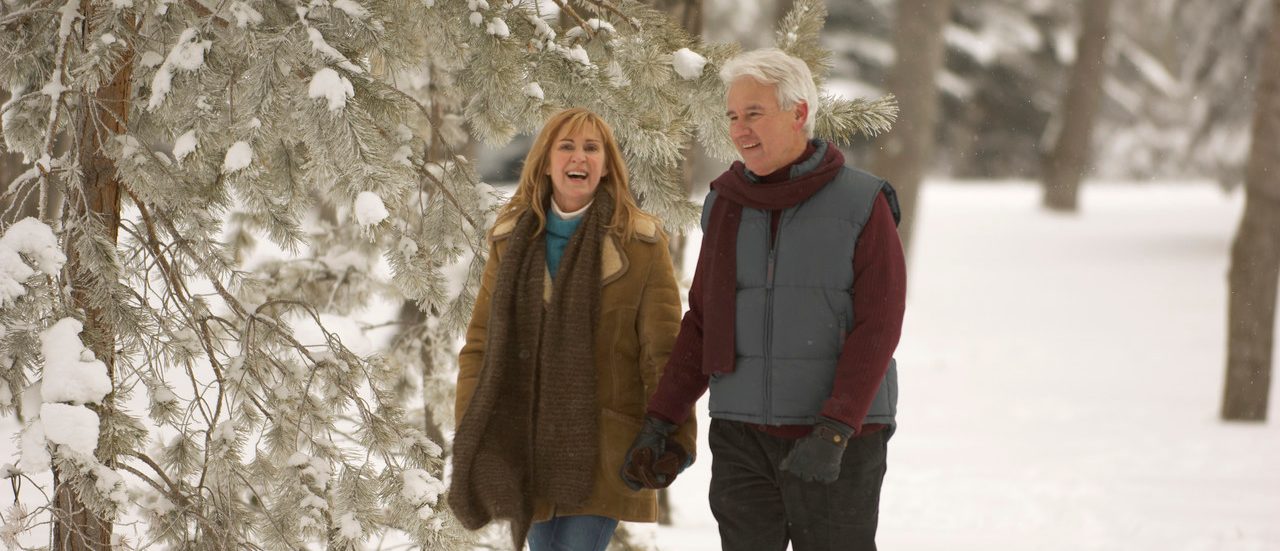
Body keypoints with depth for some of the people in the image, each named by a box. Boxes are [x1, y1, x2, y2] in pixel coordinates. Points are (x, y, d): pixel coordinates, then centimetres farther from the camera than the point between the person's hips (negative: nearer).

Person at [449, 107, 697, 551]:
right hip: (526, 449, 4)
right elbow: (480, 343, 10)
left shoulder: (640, 244, -2)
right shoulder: (512, 241, 9)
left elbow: (663, 352, -4)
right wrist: (469, 438, 2)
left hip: (601, 447, -4)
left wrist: (672, 438, -13)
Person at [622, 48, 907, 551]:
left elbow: (878, 329, -12)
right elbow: (703, 323, 14)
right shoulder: (727, 207, 8)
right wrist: (659, 421, 6)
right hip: (743, 440, 4)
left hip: (840, 438, -4)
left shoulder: (863, 205, -6)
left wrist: (833, 433, -22)